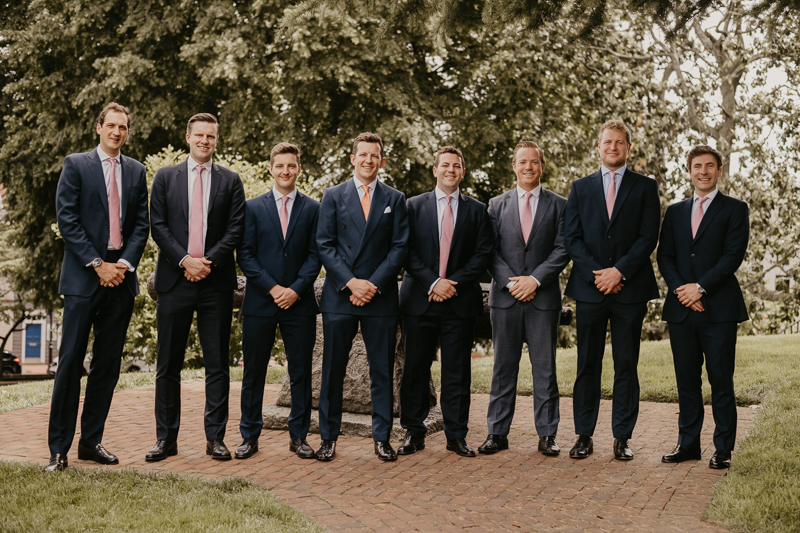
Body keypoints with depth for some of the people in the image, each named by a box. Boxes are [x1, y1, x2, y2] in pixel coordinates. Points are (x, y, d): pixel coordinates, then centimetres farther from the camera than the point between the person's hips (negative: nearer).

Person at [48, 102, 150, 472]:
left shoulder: (136, 171, 13)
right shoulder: (76, 165, 2)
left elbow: (142, 224, 9)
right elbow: (66, 220, -5)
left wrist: (125, 264, -6)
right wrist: (98, 265, -11)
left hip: (121, 277, 4)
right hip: (83, 277, -4)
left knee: (108, 365, 7)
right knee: (70, 362, -4)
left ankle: (91, 441, 16)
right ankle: (58, 448, 3)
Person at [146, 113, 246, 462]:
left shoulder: (230, 181, 10)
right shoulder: (165, 177, 10)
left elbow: (236, 230, 2)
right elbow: (158, 226, 2)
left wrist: (208, 261, -11)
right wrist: (184, 260, -10)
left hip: (216, 281, 0)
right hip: (174, 279, 0)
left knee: (217, 363, 3)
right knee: (168, 364, 3)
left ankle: (215, 437, 10)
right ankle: (166, 438, 11)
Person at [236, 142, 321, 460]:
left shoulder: (312, 209, 8)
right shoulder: (253, 207, 7)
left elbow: (315, 255, 2)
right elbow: (245, 255, 1)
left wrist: (295, 289, -11)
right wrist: (272, 288, -10)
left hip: (299, 303, 0)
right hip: (259, 303, 0)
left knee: (301, 373, 4)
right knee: (253, 373, 4)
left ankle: (298, 436, 15)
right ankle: (250, 436, 15)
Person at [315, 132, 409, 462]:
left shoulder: (395, 199, 10)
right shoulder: (333, 196, 8)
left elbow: (400, 247, 3)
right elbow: (324, 246, 1)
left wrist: (373, 284, -9)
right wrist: (350, 282, -10)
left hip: (381, 296, 1)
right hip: (339, 296, 0)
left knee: (382, 371, 4)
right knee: (333, 370, 3)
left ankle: (382, 438, 14)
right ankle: (328, 437, 13)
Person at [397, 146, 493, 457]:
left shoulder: (477, 210, 10)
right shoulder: (414, 206, 9)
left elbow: (482, 254, 3)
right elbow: (407, 251, 1)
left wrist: (454, 282, -10)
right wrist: (432, 282, -11)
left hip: (460, 301, 0)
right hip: (420, 300, 0)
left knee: (457, 372, 3)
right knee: (415, 370, 3)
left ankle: (456, 435, 12)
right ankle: (414, 433, 14)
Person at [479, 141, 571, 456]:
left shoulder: (559, 205, 7)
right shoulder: (497, 205, 11)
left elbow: (562, 250, -1)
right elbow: (490, 251, 4)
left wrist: (535, 279, -12)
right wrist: (510, 282, -9)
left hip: (544, 297, -1)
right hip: (505, 298, 1)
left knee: (544, 368, 2)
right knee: (503, 367, 5)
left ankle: (547, 434, 10)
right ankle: (497, 433, 11)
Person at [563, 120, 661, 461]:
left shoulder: (645, 187, 8)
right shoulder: (581, 188, 13)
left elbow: (648, 237, -2)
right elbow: (571, 238, 5)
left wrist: (619, 272, -12)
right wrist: (597, 274, -8)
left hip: (630, 289, -1)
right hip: (589, 289, 1)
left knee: (626, 366, 2)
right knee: (587, 365, 4)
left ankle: (622, 437, 10)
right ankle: (584, 435, 11)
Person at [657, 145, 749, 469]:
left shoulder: (734, 210, 4)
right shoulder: (675, 212, 16)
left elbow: (733, 255, -7)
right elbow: (664, 256, 9)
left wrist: (700, 287, -13)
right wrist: (680, 289, -7)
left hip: (719, 308, -4)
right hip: (681, 309, 4)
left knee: (721, 381, -1)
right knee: (686, 380, 8)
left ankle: (723, 448, 8)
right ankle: (688, 443, 17)